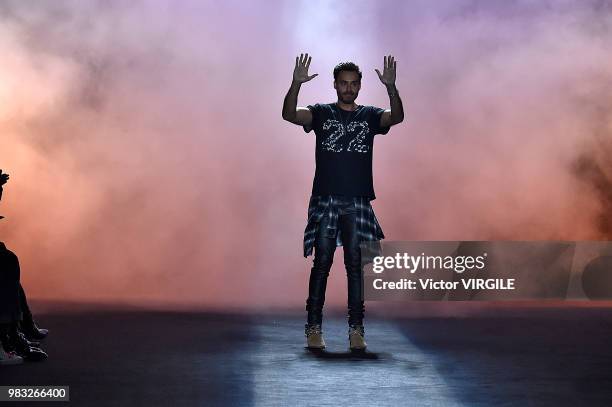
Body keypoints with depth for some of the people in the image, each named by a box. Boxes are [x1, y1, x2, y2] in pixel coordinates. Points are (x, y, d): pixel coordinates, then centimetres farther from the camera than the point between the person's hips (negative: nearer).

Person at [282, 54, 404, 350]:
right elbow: (289, 115, -12)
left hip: (357, 202, 1)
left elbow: (396, 117, -13)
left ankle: (356, 329, 5)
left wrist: (391, 87, -29)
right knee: (321, 264, 1)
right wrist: (296, 84, -28)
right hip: (325, 200, -1)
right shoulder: (321, 113, 6)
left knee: (355, 265, 2)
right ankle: (314, 328, 7)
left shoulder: (370, 115, 8)